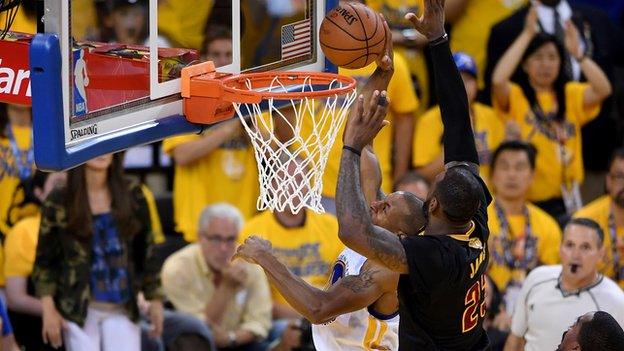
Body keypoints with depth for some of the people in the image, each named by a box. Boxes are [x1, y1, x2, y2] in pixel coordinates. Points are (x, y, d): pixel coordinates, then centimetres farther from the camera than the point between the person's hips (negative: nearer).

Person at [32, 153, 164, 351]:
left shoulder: (132, 197, 6)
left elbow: (146, 254, 11)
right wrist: (48, 309, -5)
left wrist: (155, 300, 7)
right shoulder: (59, 202, 0)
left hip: (123, 309, 2)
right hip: (78, 309, -2)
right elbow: (43, 261, 3)